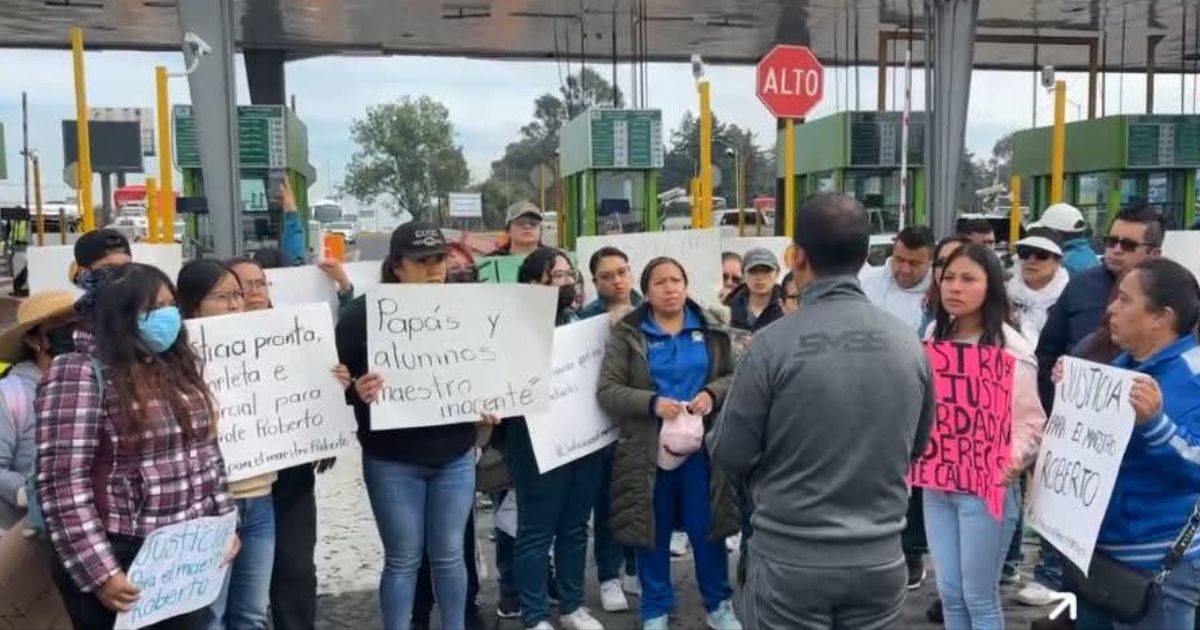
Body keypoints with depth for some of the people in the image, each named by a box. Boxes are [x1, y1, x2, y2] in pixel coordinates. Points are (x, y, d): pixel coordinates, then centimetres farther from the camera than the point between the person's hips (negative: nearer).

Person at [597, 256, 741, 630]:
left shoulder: (710, 329, 4)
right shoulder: (627, 334, -4)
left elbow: (733, 376, 8)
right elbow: (606, 390, -9)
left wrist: (712, 393, -13)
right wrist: (652, 403, -21)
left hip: (701, 446, 2)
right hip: (648, 449, -1)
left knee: (708, 529, 10)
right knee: (654, 532, 10)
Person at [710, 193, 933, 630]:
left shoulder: (773, 344, -17)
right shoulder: (909, 343, -5)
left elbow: (730, 455, -9)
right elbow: (917, 446, 9)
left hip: (789, 560, -3)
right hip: (879, 560, 3)